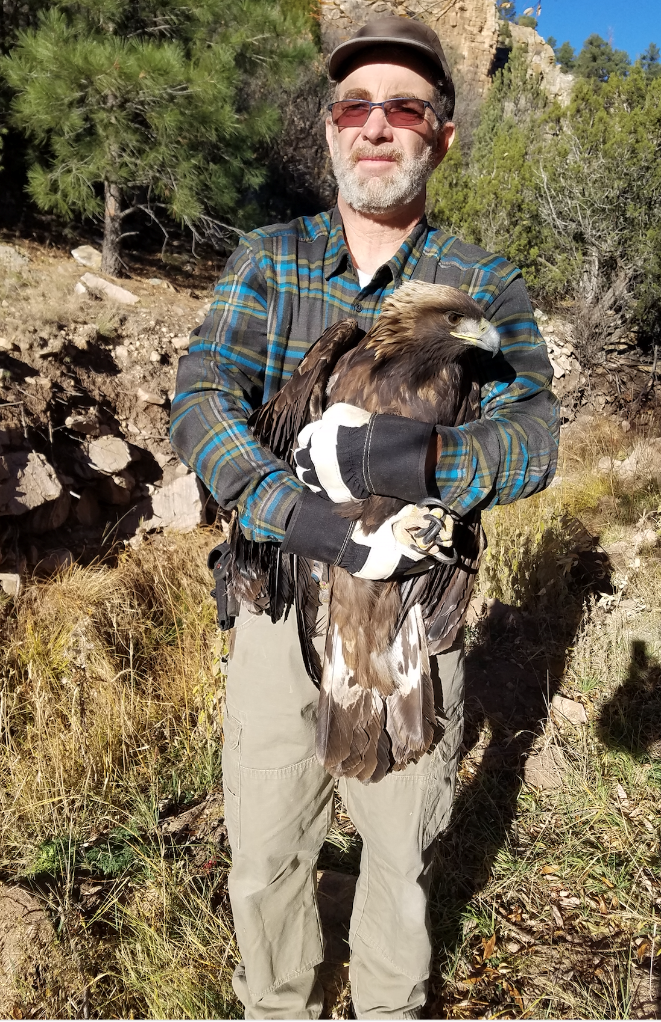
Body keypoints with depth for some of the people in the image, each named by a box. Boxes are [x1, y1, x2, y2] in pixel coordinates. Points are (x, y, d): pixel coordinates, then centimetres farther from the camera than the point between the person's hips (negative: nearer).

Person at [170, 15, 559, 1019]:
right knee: (265, 851, 14)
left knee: (401, 844, 18)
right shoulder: (269, 259, 0)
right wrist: (293, 510, -29)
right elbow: (199, 400, -13)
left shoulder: (485, 286, -3)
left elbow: (533, 438, -15)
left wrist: (431, 458, -35)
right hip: (281, 605, 1)